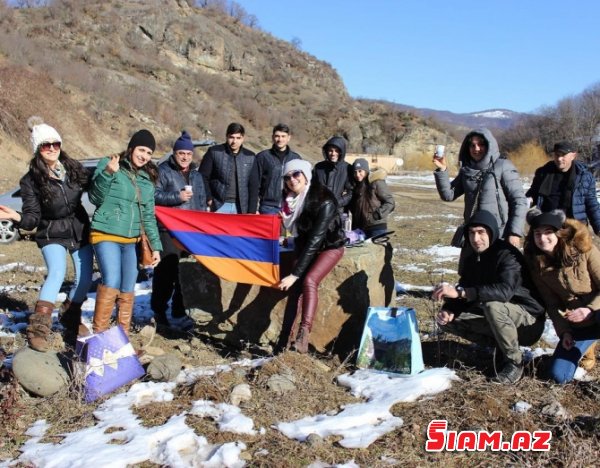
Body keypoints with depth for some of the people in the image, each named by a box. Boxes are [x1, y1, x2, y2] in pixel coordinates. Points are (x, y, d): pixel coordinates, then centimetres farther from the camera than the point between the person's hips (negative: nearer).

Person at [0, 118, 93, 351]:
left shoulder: (74, 169, -4)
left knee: (84, 279, 5)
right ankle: (38, 329, -27)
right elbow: (33, 218, -15)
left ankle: (70, 318, 31)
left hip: (80, 231, 4)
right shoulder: (31, 180, -13)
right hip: (52, 236, -4)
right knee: (57, 273, -27)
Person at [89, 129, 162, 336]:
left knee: (127, 290, 7)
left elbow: (149, 216, 18)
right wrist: (107, 173, -24)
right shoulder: (108, 164, -2)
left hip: (131, 241, 6)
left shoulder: (148, 179, 14)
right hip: (106, 236, -6)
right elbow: (95, 198, -9)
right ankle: (98, 333, -11)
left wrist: (155, 246, 13)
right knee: (111, 283, -21)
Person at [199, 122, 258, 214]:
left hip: (241, 207, 2)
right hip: (219, 206, -2)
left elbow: (253, 186, 7)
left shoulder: (250, 157, 6)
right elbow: (203, 177, 2)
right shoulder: (214, 152, 0)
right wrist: (208, 199, -5)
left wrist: (252, 211, 2)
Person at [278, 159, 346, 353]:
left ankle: (303, 334, -39)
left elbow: (315, 239, -33)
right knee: (297, 284, -18)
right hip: (305, 247, 6)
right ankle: (288, 333, -21)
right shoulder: (291, 198, -7)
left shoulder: (324, 201, -28)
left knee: (309, 280, -30)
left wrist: (294, 274, -36)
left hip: (329, 247, -6)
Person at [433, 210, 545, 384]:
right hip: (499, 318, 7)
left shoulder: (507, 255, -23)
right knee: (447, 320, -6)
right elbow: (464, 292, 2)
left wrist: (459, 291, -47)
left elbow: (505, 290, -41)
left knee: (493, 304, -38)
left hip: (528, 322, -7)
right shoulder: (472, 259, 2)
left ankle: (514, 361, -17)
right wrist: (449, 311, -21)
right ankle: (502, 346, 3)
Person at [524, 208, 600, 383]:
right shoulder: (537, 265, -4)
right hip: (576, 326, 5)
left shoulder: (584, 249, -15)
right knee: (559, 376, -2)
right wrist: (564, 331, -7)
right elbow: (552, 304, 1)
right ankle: (584, 347, 26)